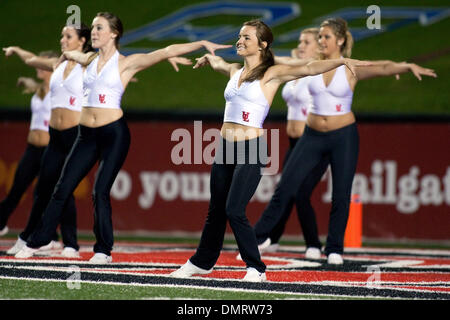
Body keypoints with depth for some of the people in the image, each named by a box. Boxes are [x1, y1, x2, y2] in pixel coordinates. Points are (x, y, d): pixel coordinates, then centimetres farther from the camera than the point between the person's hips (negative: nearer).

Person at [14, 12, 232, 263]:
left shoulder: (127, 63, -4)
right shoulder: (90, 60, 12)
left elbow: (167, 51, -12)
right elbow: (67, 53, 34)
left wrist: (202, 44, -17)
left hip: (114, 133, -5)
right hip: (87, 134, 5)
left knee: (101, 192, -9)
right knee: (63, 189, 5)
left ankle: (104, 250, 3)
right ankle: (36, 242, 11)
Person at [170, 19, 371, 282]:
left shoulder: (271, 74, -5)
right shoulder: (235, 70, 13)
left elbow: (309, 69, -16)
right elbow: (216, 62, 37)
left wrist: (341, 61, -28)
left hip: (252, 149, -6)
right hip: (226, 148, 6)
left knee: (234, 211, -15)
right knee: (216, 209, 16)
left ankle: (256, 269, -3)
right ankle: (202, 262, 33)